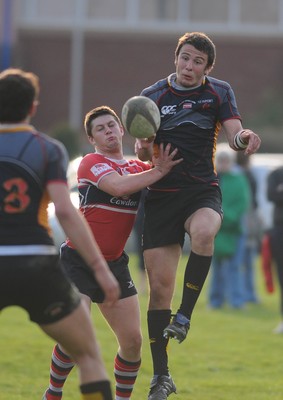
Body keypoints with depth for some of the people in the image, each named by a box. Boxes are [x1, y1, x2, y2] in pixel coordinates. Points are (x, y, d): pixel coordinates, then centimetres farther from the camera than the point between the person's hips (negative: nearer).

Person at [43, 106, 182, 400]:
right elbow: (118, 186, -27)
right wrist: (159, 171, -22)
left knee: (132, 340, -1)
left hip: (114, 265, 6)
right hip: (78, 262, -6)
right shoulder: (91, 163, -10)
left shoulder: (138, 167, 12)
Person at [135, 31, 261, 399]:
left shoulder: (219, 93, 5)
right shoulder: (152, 96, 5)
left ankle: (185, 314, -20)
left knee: (203, 232, -37)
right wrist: (142, 147, -16)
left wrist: (243, 138, -31)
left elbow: (234, 132, -8)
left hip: (203, 192, -1)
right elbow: (144, 152, 8)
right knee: (159, 285, -3)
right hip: (161, 195, 1)